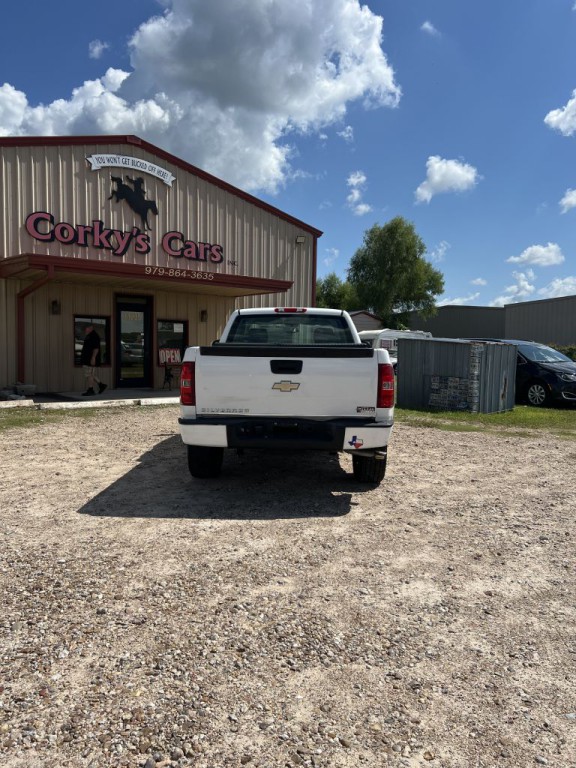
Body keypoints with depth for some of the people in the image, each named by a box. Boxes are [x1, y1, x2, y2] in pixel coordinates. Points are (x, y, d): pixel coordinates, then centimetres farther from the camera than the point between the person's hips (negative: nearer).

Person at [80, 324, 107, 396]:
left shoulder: (94, 336, -14)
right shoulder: (88, 336, 19)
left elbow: (96, 348, -22)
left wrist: (93, 358, -26)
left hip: (91, 360, -10)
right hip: (86, 360, 10)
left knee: (89, 375, -7)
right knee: (91, 374, 12)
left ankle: (90, 390, -2)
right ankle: (101, 385, 18)